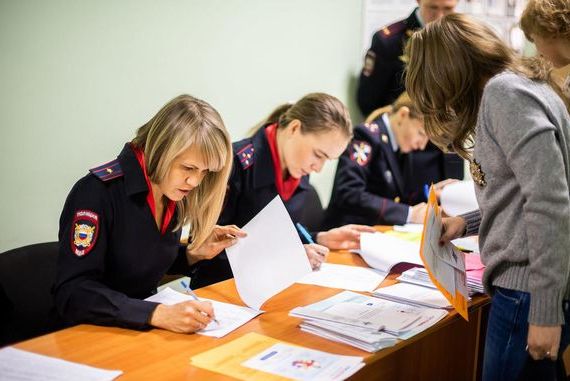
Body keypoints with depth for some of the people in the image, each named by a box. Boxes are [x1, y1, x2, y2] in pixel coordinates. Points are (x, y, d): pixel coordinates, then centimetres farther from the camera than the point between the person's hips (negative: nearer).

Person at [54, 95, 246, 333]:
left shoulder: (173, 193, 1)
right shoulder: (99, 191, -20)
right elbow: (72, 294, -26)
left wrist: (195, 254, -2)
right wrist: (158, 314, -35)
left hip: (142, 332, 6)